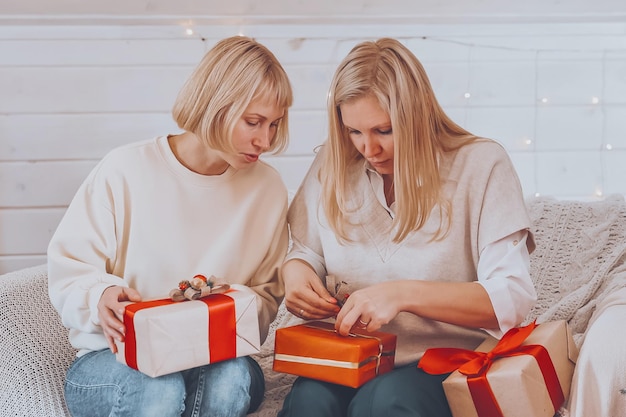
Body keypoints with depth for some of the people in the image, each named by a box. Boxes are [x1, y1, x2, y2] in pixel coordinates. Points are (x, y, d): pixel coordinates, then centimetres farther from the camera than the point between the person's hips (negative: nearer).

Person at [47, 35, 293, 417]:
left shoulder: (268, 188, 2)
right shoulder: (126, 170, -8)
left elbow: (267, 294, 11)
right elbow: (66, 271, -3)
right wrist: (101, 297, -25)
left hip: (213, 360, 3)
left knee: (236, 377, -33)